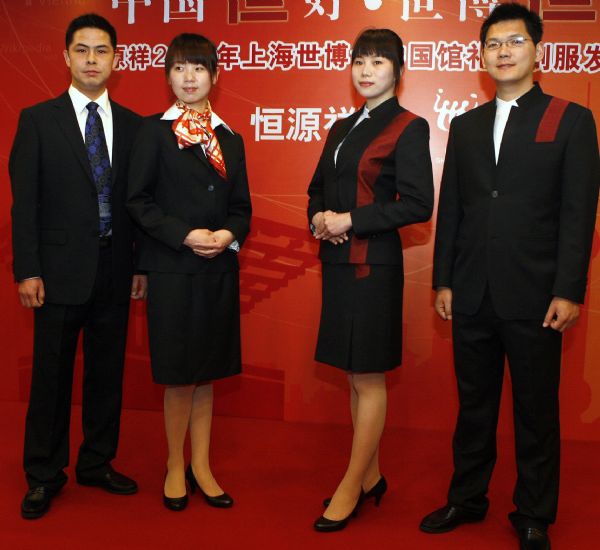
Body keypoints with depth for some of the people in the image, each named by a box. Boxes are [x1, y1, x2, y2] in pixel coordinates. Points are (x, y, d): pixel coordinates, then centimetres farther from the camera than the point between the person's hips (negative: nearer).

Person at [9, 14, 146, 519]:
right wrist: (28, 271, -9)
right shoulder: (38, 120, 0)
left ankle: (97, 463, 28)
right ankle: (44, 475, 22)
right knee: (52, 375, 6)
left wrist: (141, 264, 3)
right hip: (61, 270, -3)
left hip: (115, 271, 3)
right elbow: (24, 201, -4)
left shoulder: (132, 125, 7)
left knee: (107, 372, 12)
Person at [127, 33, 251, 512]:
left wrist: (228, 234, -9)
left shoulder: (230, 139, 12)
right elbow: (138, 201, -6)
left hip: (220, 270, 4)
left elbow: (242, 207, 12)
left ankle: (201, 466, 24)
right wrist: (186, 235, -16)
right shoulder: (154, 132, 0)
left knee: (206, 374, 11)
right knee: (180, 377, 3)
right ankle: (176, 468, 22)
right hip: (172, 269, -4)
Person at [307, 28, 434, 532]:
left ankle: (351, 487, 13)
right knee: (357, 377, 13)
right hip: (337, 263, 8)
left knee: (369, 379, 1)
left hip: (373, 265, -7)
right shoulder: (342, 128, 16)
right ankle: (371, 477, 26)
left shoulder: (408, 128, -6)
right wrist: (318, 218, 0)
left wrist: (351, 220, -15)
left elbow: (418, 204, -13)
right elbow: (318, 188, 22)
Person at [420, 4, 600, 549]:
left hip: (533, 298, -3)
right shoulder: (465, 126, 12)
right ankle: (467, 498, 30)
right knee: (473, 404, 15)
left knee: (536, 411, 8)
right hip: (472, 296, 4)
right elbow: (450, 211, 10)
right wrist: (443, 280, 6)